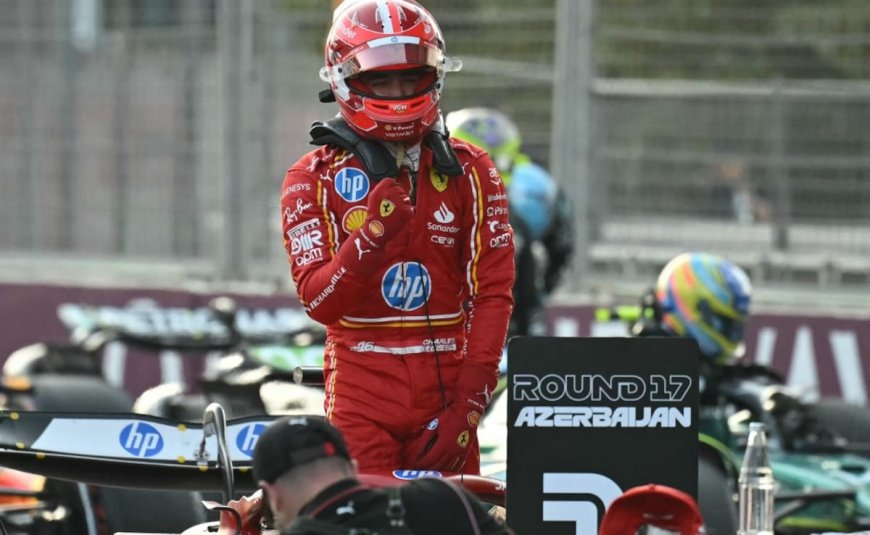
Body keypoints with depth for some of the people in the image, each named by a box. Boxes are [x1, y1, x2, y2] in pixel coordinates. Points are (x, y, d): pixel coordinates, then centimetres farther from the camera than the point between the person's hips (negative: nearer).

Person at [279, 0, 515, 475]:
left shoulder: (470, 172, 7)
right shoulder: (315, 178, 3)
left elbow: (493, 293, 2)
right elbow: (318, 301, -6)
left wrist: (468, 404, -8)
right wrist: (371, 236, -23)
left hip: (447, 382, 2)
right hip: (362, 388, -2)